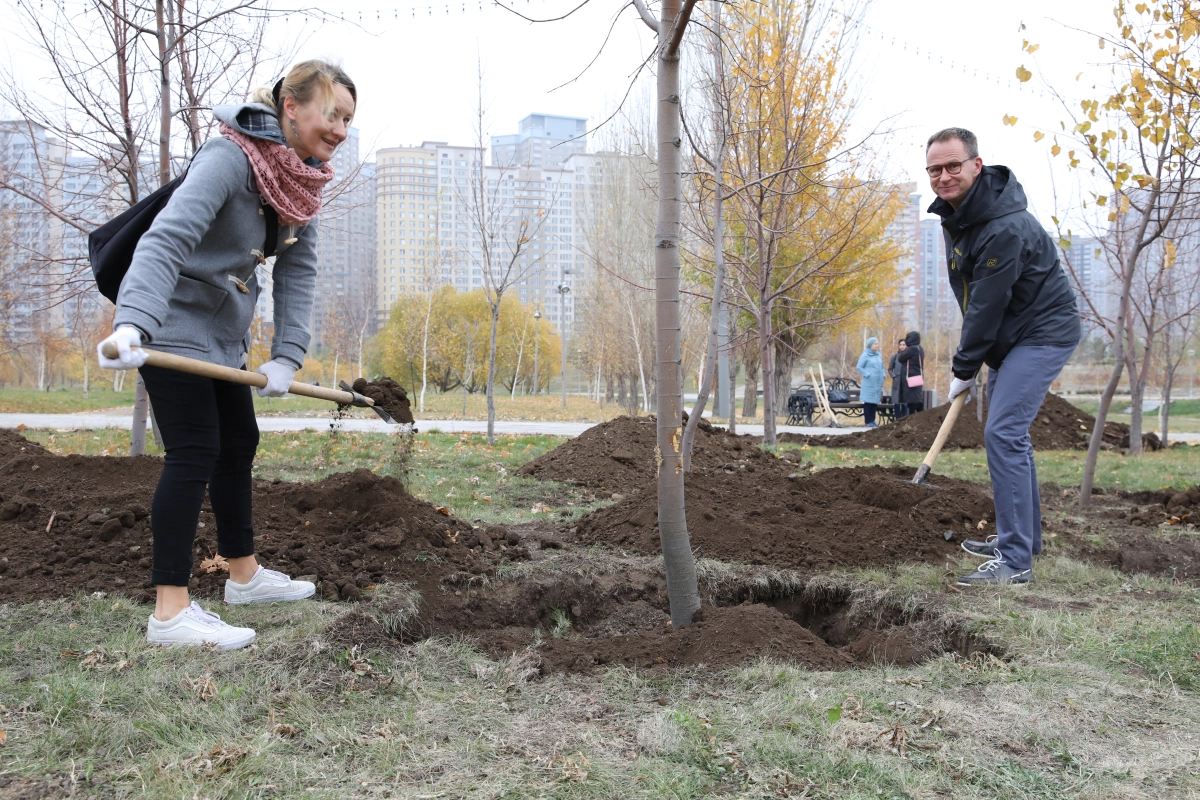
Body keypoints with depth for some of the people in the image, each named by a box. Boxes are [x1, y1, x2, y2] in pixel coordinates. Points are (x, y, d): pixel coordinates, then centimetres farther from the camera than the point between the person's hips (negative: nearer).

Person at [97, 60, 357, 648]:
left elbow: (297, 272, 0)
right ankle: (170, 611, -9)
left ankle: (244, 575, 30)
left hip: (223, 333, 9)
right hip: (173, 324, -9)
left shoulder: (304, 178, 1)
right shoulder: (230, 158, -26)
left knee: (239, 444, 15)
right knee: (193, 452, -12)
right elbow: (167, 240, -37)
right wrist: (131, 324, -50)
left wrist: (288, 356, -9)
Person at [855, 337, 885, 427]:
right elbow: (859, 367, -7)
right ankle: (867, 421, 0)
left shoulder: (879, 355, 13)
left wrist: (882, 376, 7)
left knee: (875, 401, 7)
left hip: (878, 383, 6)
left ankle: (872, 420, 13)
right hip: (869, 382, -6)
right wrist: (868, 374, -12)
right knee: (868, 401, -4)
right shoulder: (865, 355, -6)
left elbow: (882, 367, 21)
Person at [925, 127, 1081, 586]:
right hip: (1010, 336, 10)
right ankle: (1021, 539, 31)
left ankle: (1015, 560, -16)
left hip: (1043, 333, -10)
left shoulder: (1004, 228, -28)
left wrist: (964, 369, -14)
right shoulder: (954, 213, 3)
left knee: (1004, 433, -19)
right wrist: (968, 361, 11)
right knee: (1008, 434, 17)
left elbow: (987, 305, -24)